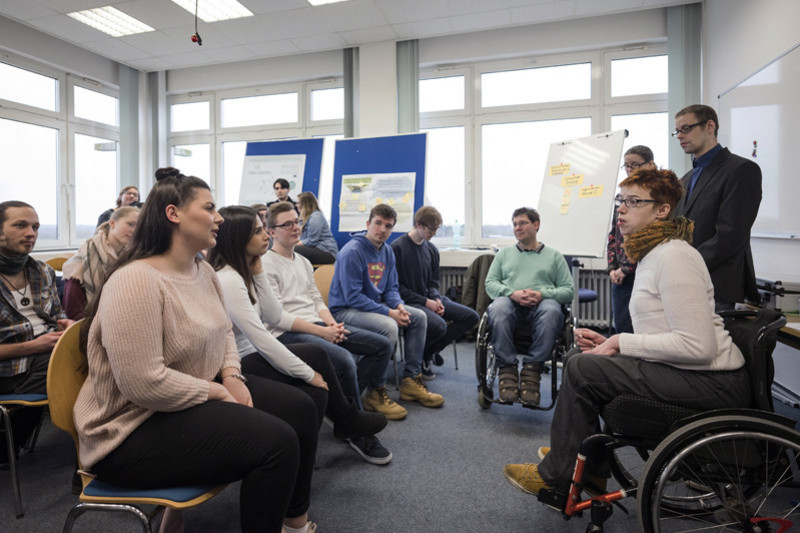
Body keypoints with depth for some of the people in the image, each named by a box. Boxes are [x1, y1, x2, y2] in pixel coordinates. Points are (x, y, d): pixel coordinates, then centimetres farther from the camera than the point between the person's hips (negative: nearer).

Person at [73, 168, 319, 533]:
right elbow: (145, 384, -29)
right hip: (137, 426, -9)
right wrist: (217, 392, -17)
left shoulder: (203, 270, 4)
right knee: (276, 441, -23)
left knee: (299, 408, 4)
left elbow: (223, 332, 15)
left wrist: (231, 376, -3)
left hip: (202, 391, 9)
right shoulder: (135, 280, -25)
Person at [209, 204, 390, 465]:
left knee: (317, 393, -8)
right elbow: (260, 339, -24)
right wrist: (308, 373, -18)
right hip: (239, 367, -8)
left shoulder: (243, 272, 7)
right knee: (317, 355, -11)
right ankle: (348, 421, 9)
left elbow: (274, 315, 2)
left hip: (251, 357, 8)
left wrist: (258, 272, -4)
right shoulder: (228, 280, -22)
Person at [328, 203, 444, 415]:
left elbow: (391, 288, 11)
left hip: (375, 305, 9)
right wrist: (389, 313, -24)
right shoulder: (351, 252, -19)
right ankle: (375, 392, -17)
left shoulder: (387, 251, 6)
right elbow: (353, 297, -23)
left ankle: (411, 381, 6)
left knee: (419, 317, 1)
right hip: (345, 310, -9)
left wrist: (399, 306, -12)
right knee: (389, 326, -33)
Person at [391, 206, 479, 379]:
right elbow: (397, 286, -12)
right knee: (439, 325, -33)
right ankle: (419, 356, 0)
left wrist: (437, 299, -6)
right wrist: (425, 302, -16)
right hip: (409, 302, -8)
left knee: (472, 317, -3)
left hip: (429, 299, 8)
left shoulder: (432, 250, 13)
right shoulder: (397, 247, -9)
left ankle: (430, 351, 2)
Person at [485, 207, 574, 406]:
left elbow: (568, 291, 12)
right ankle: (507, 370, -31)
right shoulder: (504, 253, 27)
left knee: (552, 311, -37)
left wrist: (542, 294, -8)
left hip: (541, 303, 0)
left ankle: (531, 369, -32)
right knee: (498, 309, -36)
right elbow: (490, 283, 14)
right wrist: (512, 293, -7)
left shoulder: (554, 255, 23)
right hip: (511, 302, 1)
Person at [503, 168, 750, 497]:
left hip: (713, 383, -10)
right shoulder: (651, 255, 14)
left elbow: (698, 346, -25)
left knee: (582, 369, -17)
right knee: (584, 360, 11)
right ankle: (591, 469, 23)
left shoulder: (673, 256, -18)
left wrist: (623, 342, -17)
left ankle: (557, 474, 4)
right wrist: (611, 342, 5)